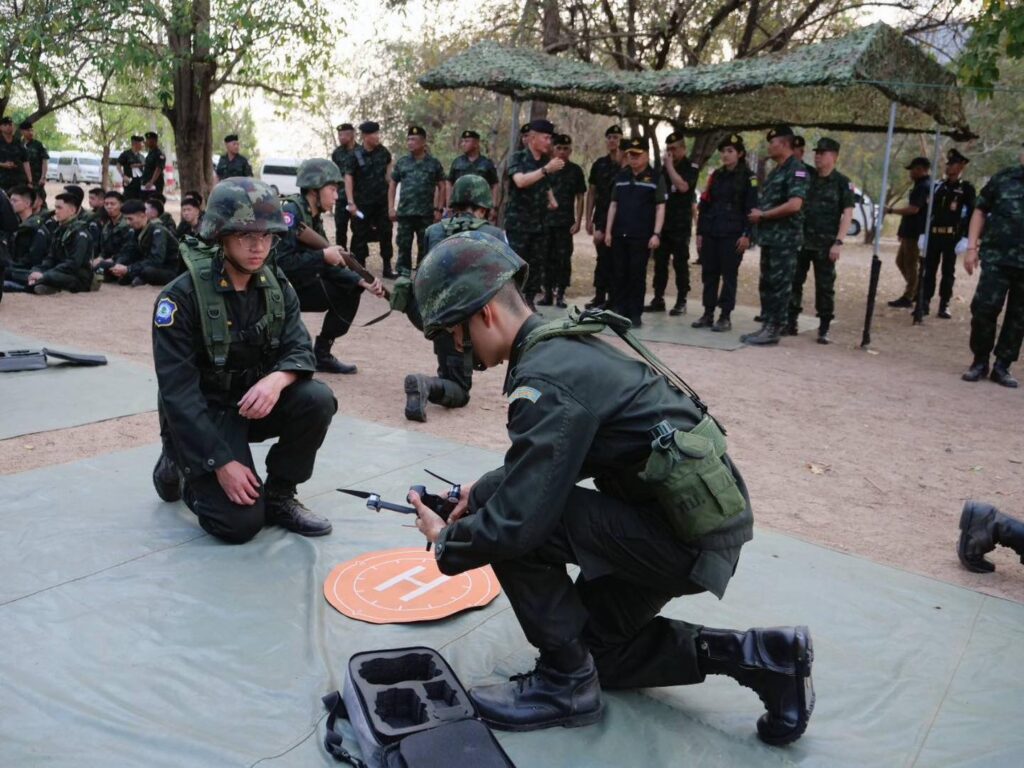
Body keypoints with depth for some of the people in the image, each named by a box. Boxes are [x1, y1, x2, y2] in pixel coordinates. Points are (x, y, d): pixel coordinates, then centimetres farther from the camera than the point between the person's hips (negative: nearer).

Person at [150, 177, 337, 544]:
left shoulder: (277, 287, -3)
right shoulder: (182, 296, -20)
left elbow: (300, 350, -10)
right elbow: (177, 392, -22)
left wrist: (277, 379, -36)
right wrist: (221, 462, -27)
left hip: (256, 402, 5)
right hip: (202, 414, -5)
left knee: (317, 400, -25)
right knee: (241, 521, -19)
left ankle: (278, 496, -3)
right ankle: (180, 469, 13)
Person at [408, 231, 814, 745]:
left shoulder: (547, 378, -24)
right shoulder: (564, 343, 6)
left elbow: (518, 519, -25)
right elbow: (547, 462, 21)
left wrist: (446, 543, -6)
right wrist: (484, 488, 10)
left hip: (688, 536, -10)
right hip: (699, 515, 10)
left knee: (510, 524, -17)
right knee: (595, 645, 21)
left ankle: (566, 683, 1)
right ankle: (757, 657, 17)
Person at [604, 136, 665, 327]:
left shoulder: (656, 178, 0)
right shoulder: (621, 176, 12)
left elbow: (660, 207, -4)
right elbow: (614, 204, 14)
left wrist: (656, 234, -13)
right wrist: (608, 231, 7)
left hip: (642, 236, -4)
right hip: (619, 234, 4)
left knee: (637, 275, 0)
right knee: (619, 274, 6)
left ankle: (635, 314, 7)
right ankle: (618, 311, 14)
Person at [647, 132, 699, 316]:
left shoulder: (691, 168, -2)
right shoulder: (663, 167, 14)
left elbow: (682, 186, -20)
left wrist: (670, 166, -14)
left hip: (680, 225, -5)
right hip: (662, 222, 5)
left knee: (680, 263, -1)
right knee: (660, 263, 6)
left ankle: (681, 302, 5)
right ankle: (658, 299, 13)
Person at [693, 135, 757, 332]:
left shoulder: (748, 177, -1)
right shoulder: (715, 175, 13)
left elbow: (751, 208, -5)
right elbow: (704, 204, 13)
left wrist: (747, 234, -13)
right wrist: (700, 232, 7)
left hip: (732, 235, -5)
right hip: (710, 233, 5)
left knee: (729, 275, -1)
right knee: (709, 273, 6)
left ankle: (725, 316, 3)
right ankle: (708, 314, 14)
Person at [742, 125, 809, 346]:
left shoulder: (797, 170, -10)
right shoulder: (776, 171, 19)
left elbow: (794, 205, -22)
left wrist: (762, 215, -14)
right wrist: (757, 214, 3)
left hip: (785, 239, -9)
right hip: (769, 237, 9)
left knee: (779, 286, -5)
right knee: (767, 284, 10)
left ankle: (773, 330, -1)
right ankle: (767, 326, 16)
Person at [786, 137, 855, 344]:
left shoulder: (842, 183, -1)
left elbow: (847, 214, -5)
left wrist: (838, 242, -14)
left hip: (825, 244, -4)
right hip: (800, 240, 4)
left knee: (824, 287, 1)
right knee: (793, 282, 4)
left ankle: (824, 330, 7)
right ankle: (791, 324, 14)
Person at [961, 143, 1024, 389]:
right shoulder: (1004, 179, 3)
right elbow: (980, 211, 9)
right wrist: (971, 247, 1)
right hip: (996, 258, -1)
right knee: (984, 309, -5)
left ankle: (1002, 367, 16)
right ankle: (980, 361, 12)